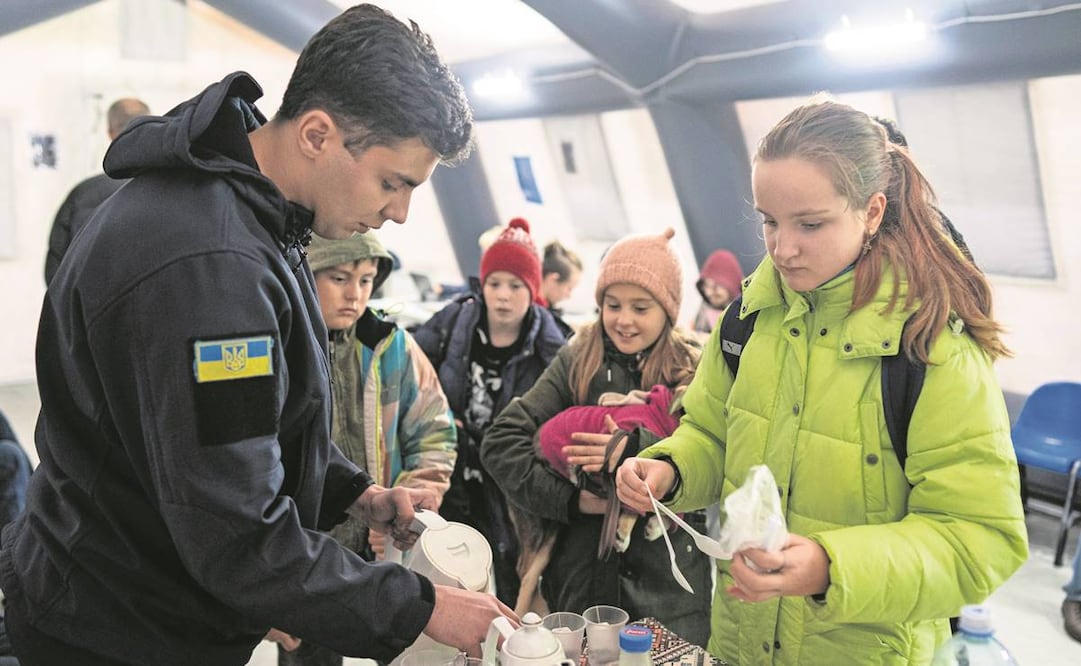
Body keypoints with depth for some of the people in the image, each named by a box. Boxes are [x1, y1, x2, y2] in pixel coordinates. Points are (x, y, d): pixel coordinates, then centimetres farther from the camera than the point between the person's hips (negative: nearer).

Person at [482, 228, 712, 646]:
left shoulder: (694, 372, 0)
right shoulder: (578, 361, 2)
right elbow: (501, 442, -5)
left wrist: (635, 449, -26)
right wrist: (569, 499, -15)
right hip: (582, 575, 1)